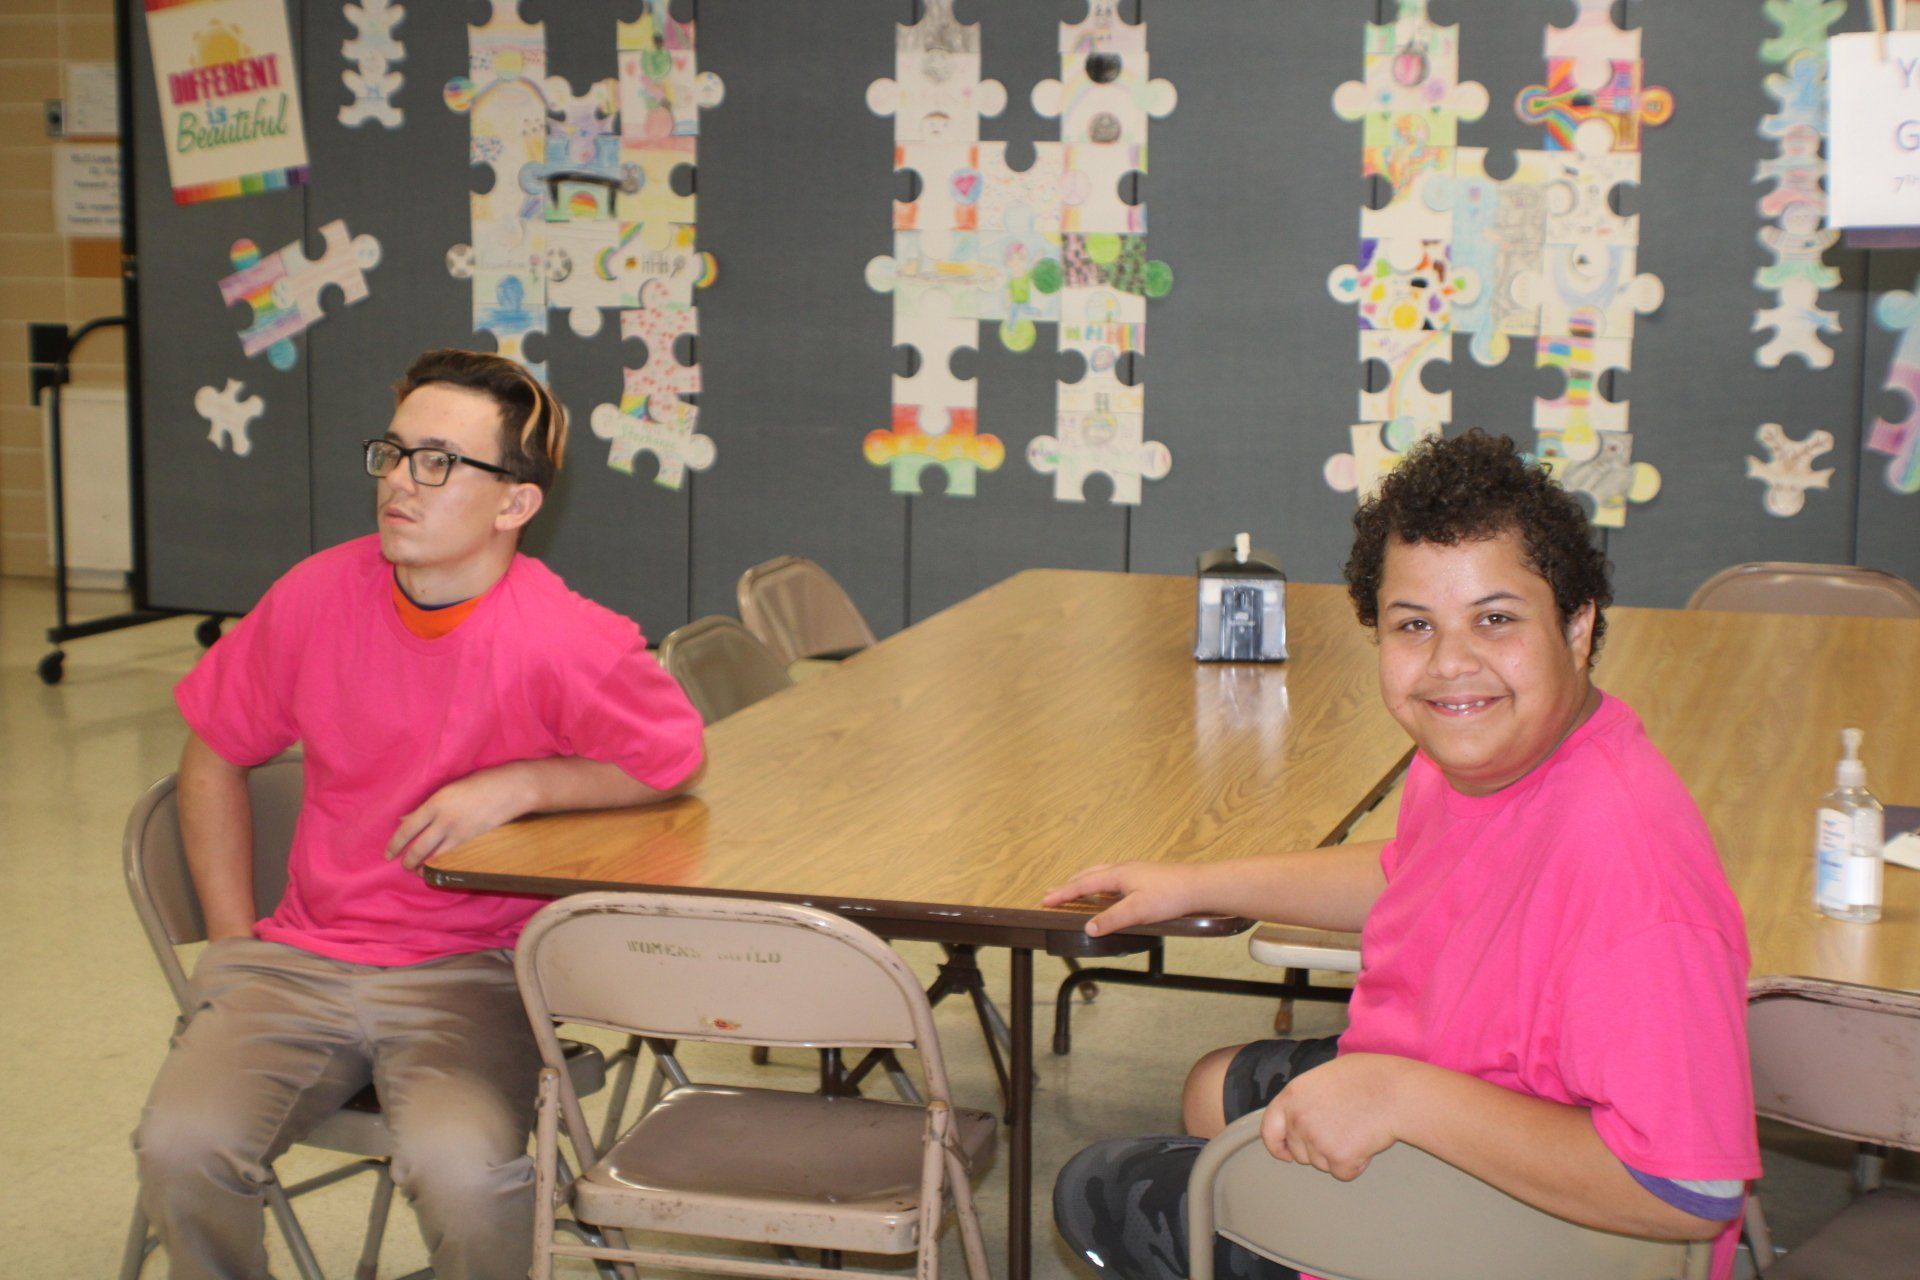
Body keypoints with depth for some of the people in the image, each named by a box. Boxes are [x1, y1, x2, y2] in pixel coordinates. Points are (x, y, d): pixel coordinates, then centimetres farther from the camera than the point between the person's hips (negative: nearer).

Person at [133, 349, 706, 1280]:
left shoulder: (571, 645, -15)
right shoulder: (318, 596, -3)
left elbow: (675, 759, 0)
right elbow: (213, 754, 12)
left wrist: (515, 786, -14)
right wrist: (235, 943, 7)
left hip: (475, 971, -3)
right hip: (302, 955, 4)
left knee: (459, 1168, -30)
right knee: (181, 1146, -21)